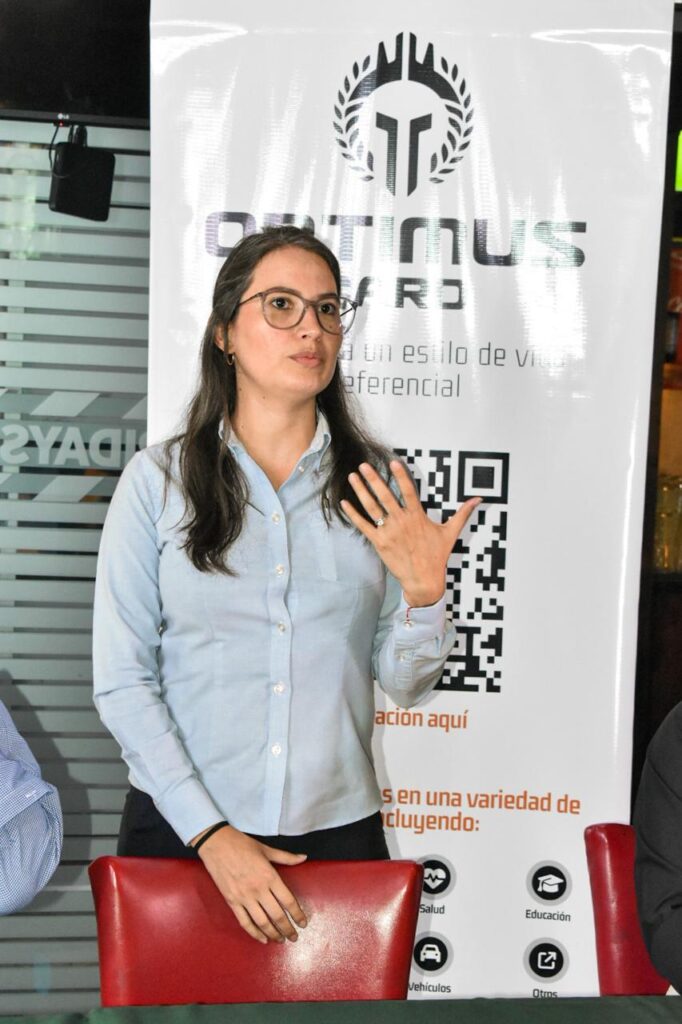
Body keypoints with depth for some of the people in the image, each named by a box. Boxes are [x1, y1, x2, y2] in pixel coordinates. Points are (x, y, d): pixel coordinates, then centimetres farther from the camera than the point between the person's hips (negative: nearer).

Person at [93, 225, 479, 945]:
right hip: (178, 828, -1)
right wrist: (210, 833, -11)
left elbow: (404, 685, 1)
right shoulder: (158, 479, -7)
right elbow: (121, 679, -7)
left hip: (338, 828, 2)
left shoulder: (377, 485, -1)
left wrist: (424, 590, -18)